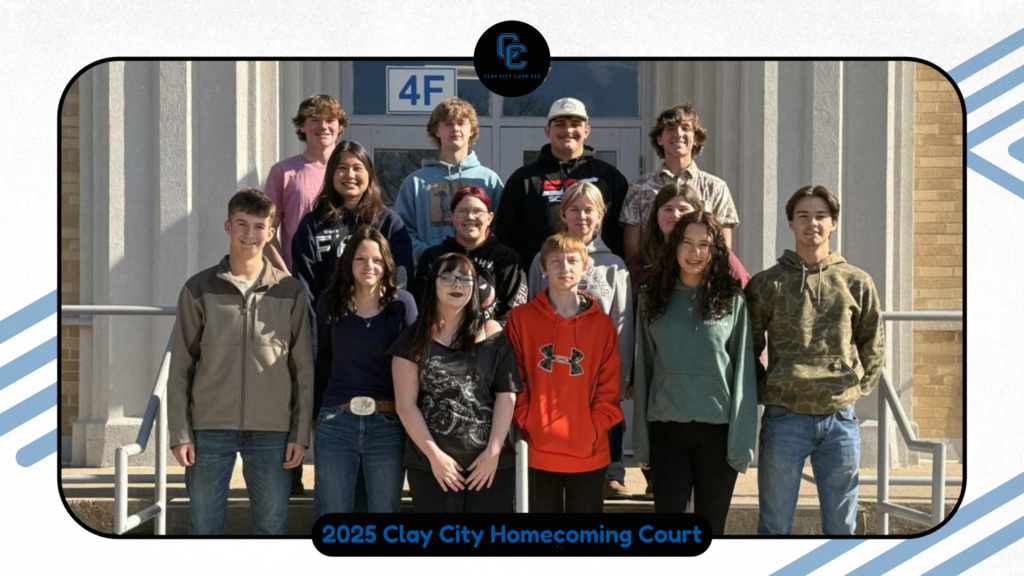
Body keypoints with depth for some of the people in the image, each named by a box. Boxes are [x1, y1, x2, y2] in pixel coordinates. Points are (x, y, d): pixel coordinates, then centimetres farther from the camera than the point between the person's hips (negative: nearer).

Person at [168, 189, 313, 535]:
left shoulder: (291, 292, 5)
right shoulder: (200, 289, 3)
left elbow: (304, 370, 5)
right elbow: (180, 368, 4)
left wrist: (301, 434, 0)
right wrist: (180, 433, -2)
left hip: (272, 431, 0)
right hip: (210, 428, 0)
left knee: (272, 526, 5)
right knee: (203, 526, 5)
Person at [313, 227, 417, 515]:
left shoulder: (402, 302, -1)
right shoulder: (331, 302, 4)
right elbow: (323, 362, 11)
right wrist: (315, 413, 10)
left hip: (388, 424, -1)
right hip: (335, 423, 1)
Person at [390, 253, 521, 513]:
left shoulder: (492, 334, 6)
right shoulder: (414, 339, 4)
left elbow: (506, 394, 1)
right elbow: (406, 404, 0)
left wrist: (493, 451, -8)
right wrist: (434, 455, -9)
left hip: (493, 462, 0)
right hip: (431, 464, 0)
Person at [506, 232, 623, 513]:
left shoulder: (602, 323, 4)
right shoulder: (521, 318, 2)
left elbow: (609, 388, 4)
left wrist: (594, 431, -6)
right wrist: (526, 426, -8)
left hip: (589, 453, 1)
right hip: (538, 451, -1)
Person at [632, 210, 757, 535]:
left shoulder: (732, 300, -1)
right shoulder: (653, 298, 6)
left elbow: (744, 373, -1)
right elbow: (643, 370, 8)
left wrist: (741, 441, -7)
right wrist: (641, 440, 6)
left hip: (718, 429, -1)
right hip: (667, 429, 1)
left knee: (711, 528, 8)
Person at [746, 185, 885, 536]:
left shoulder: (856, 283, 6)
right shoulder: (767, 284, 1)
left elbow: (874, 348, 15)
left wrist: (856, 389, 6)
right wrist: (766, 389, 0)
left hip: (840, 419, 2)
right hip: (784, 418, -2)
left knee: (841, 526, 10)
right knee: (775, 527, 5)